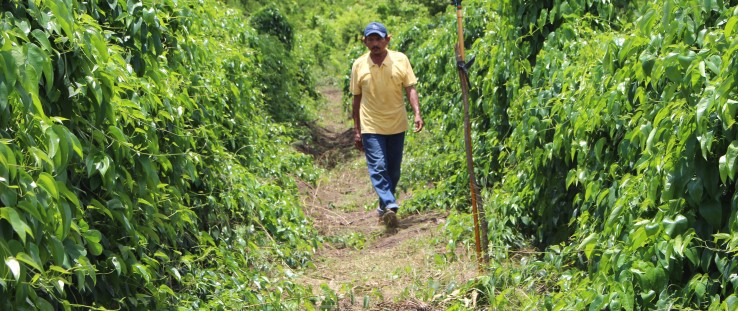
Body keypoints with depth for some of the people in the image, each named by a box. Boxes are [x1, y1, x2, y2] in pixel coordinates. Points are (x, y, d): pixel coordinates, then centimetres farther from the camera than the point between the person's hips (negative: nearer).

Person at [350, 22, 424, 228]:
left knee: (393, 170, 9)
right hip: (371, 127, -1)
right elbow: (356, 99, 5)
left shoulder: (400, 60, -3)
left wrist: (417, 113, -17)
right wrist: (356, 131, 5)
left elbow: (410, 88, 0)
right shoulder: (359, 66, -2)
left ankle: (384, 206, 24)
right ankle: (391, 206, -23)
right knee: (378, 168, -15)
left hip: (396, 125, 1)